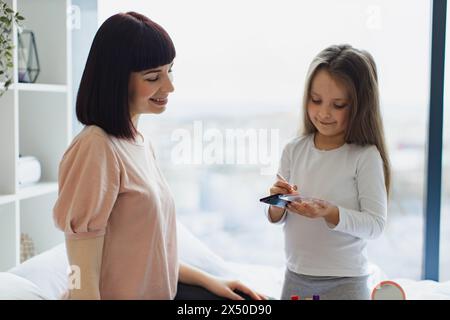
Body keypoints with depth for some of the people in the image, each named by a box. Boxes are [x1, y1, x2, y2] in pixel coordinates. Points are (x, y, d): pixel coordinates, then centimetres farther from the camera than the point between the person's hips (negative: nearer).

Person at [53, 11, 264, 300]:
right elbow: (83, 283, -21)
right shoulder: (96, 148, -20)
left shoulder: (143, 144, 7)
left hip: (163, 290, 8)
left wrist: (209, 281, 8)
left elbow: (151, 253, 12)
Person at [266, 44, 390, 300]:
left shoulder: (366, 156, -14)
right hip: (295, 276, 4)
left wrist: (331, 213, -26)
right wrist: (278, 205, -17)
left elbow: (376, 224, -13)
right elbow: (277, 219, 3)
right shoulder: (294, 150, -2)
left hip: (345, 281, -4)